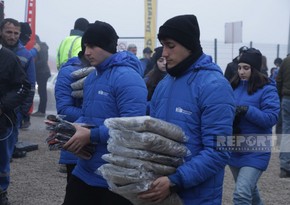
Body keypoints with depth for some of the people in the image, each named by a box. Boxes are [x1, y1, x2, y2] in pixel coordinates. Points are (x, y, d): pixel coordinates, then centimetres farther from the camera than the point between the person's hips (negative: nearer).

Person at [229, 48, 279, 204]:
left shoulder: (267, 89, -10)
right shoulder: (234, 86, 7)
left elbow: (271, 118, -17)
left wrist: (247, 110, -28)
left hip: (255, 151, -6)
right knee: (249, 188, 24)